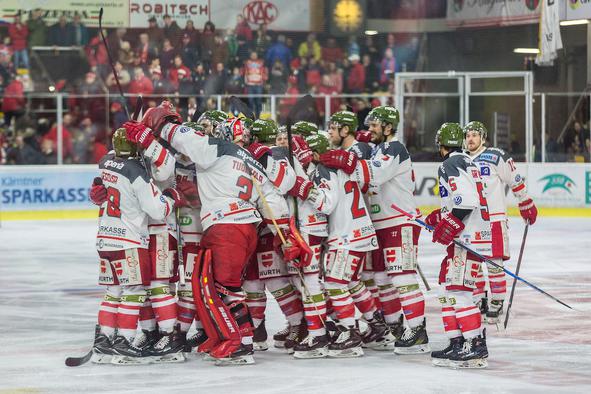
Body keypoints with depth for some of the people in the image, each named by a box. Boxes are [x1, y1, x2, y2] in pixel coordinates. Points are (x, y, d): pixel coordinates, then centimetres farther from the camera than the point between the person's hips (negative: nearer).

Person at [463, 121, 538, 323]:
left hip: (494, 217, -6)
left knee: (494, 263, -8)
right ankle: (479, 300, 22)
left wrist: (526, 204, 3)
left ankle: (496, 303, 0)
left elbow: (515, 180, 0)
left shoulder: (496, 156, -5)